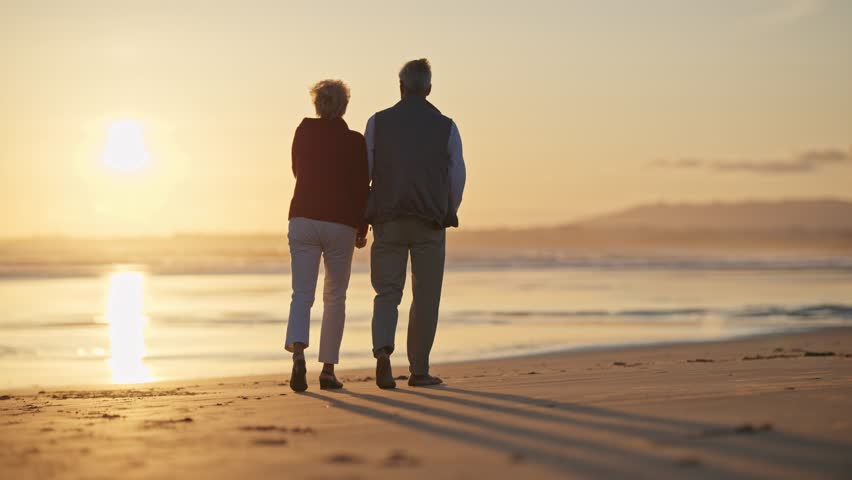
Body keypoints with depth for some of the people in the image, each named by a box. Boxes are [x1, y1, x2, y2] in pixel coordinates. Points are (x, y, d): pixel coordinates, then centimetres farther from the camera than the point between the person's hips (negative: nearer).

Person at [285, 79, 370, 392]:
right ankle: (328, 369, 12)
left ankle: (298, 355, -29)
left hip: (303, 219, 2)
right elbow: (361, 188, -4)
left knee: (302, 294, -3)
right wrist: (362, 229, 6)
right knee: (335, 298, 11)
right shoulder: (354, 141, -3)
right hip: (341, 224, -1)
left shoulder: (303, 131, 5)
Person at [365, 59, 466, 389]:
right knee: (426, 297, 8)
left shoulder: (378, 122, 4)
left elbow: (363, 171, 2)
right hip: (430, 224, -1)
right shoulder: (446, 127, 3)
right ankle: (418, 370, 10)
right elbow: (457, 177, 3)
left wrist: (363, 214, 14)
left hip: (389, 221, 1)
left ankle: (383, 351, -19)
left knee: (387, 293, 7)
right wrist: (448, 214, 19)